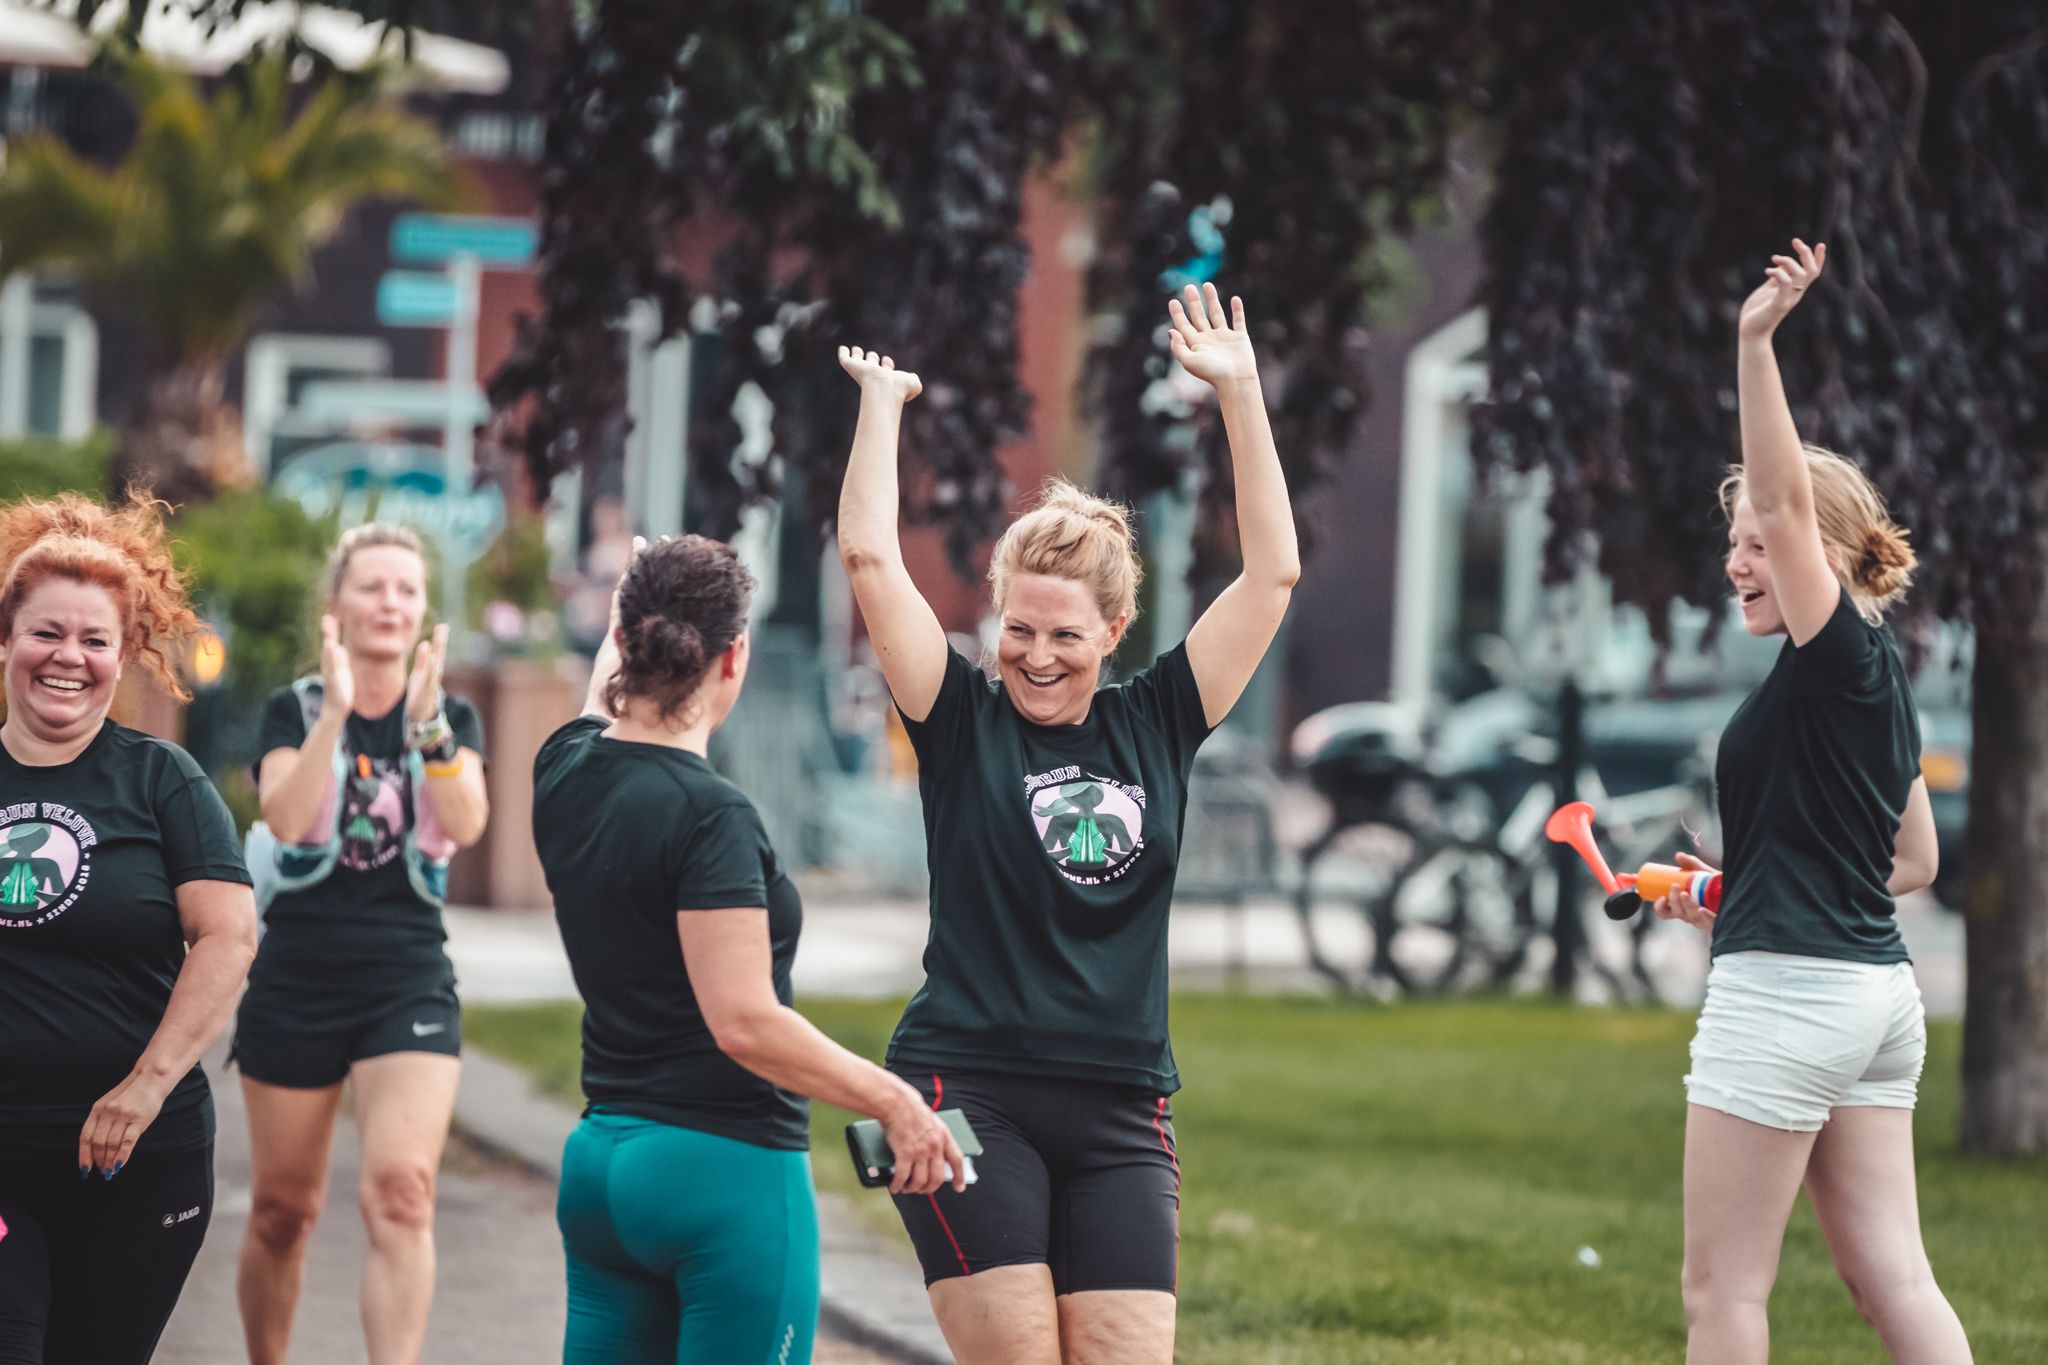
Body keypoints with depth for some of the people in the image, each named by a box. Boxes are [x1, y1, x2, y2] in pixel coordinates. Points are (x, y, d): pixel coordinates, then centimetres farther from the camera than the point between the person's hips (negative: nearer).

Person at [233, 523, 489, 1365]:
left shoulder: (452, 718, 6)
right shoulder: (293, 711, 3)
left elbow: (467, 824, -12)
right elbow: (286, 816, -16)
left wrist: (428, 722, -25)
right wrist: (336, 709, -25)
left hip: (409, 985, 0)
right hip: (296, 981, 0)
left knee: (400, 1190, -20)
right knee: (283, 1210, 8)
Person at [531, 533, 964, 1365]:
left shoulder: (565, 774, 4)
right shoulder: (710, 818, -18)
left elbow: (608, 691, 30)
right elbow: (744, 1022, -22)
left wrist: (630, 616, 49)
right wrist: (891, 1100, -13)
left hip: (600, 1159, 8)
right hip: (728, 1170, -8)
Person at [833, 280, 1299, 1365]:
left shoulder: (1155, 725, 10)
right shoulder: (963, 722, 3)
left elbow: (1273, 573, 10)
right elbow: (869, 556, -4)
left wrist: (1240, 392, 9)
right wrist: (881, 400, 4)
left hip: (1120, 1113, 3)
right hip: (968, 1093, -3)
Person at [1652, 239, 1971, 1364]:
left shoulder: (1839, 656, -10)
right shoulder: (1879, 683, 16)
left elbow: (1786, 497, -24)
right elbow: (1913, 861, 23)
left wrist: (1756, 344, -31)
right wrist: (1746, 893, 20)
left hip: (1787, 988, -10)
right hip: (1876, 989, 10)